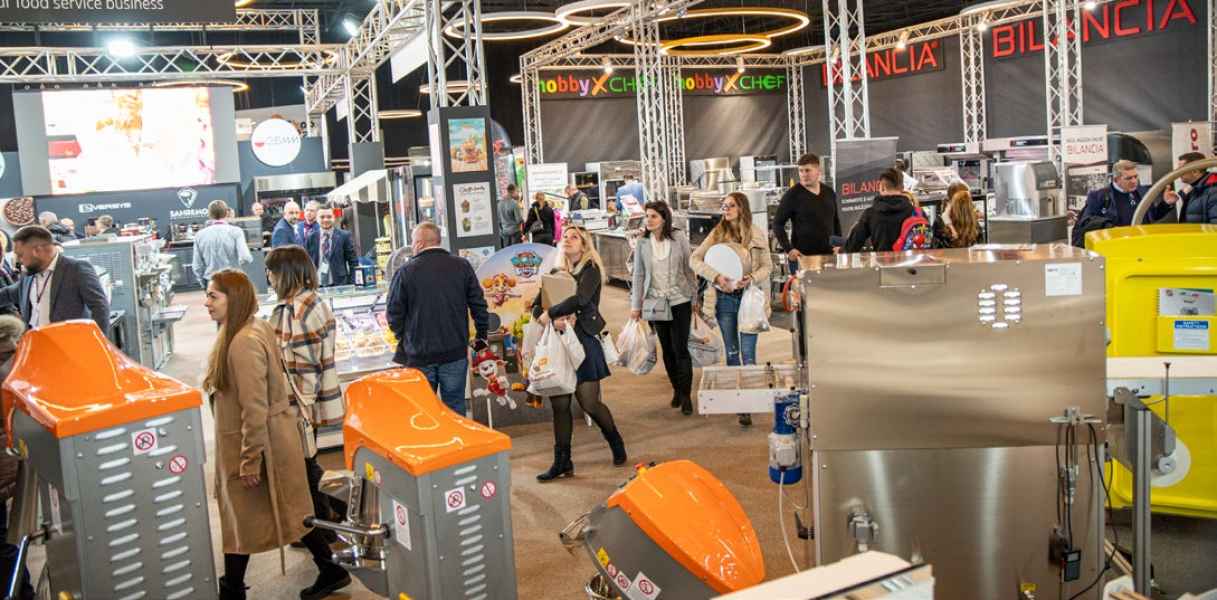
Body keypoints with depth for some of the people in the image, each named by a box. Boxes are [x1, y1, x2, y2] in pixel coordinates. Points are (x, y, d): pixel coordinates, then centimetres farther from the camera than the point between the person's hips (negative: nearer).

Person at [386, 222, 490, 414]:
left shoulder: (405, 272, -6)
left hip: (419, 355, -1)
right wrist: (482, 336, 15)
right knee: (455, 407, 9)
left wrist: (404, 339, 14)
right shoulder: (462, 266, 0)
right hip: (455, 353, 1)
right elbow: (479, 305, 2)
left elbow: (394, 313, -3)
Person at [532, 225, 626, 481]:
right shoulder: (555, 273, 12)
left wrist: (550, 313, -13)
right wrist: (555, 320, -15)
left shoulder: (590, 270, -4)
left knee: (590, 403, -2)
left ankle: (617, 445, 23)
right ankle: (562, 462, 13)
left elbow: (580, 299, -22)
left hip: (583, 340, -5)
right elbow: (535, 307, 5)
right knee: (559, 404, 4)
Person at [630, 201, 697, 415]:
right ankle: (676, 389, 26)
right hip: (656, 303, 2)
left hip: (680, 301, -2)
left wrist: (695, 297, 1)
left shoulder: (679, 237, -6)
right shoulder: (642, 243, -1)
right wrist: (635, 305, 3)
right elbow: (638, 275, 3)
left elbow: (689, 269, 0)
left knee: (681, 349, -5)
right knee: (667, 349, 10)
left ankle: (686, 395, 6)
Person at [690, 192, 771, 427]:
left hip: (749, 296, -2)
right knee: (731, 352, 11)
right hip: (725, 297, 2)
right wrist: (716, 276, -16)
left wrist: (752, 278, -18)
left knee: (748, 353, -5)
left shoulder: (757, 235, 0)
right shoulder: (717, 234, 3)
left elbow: (767, 266, 2)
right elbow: (694, 259, -2)